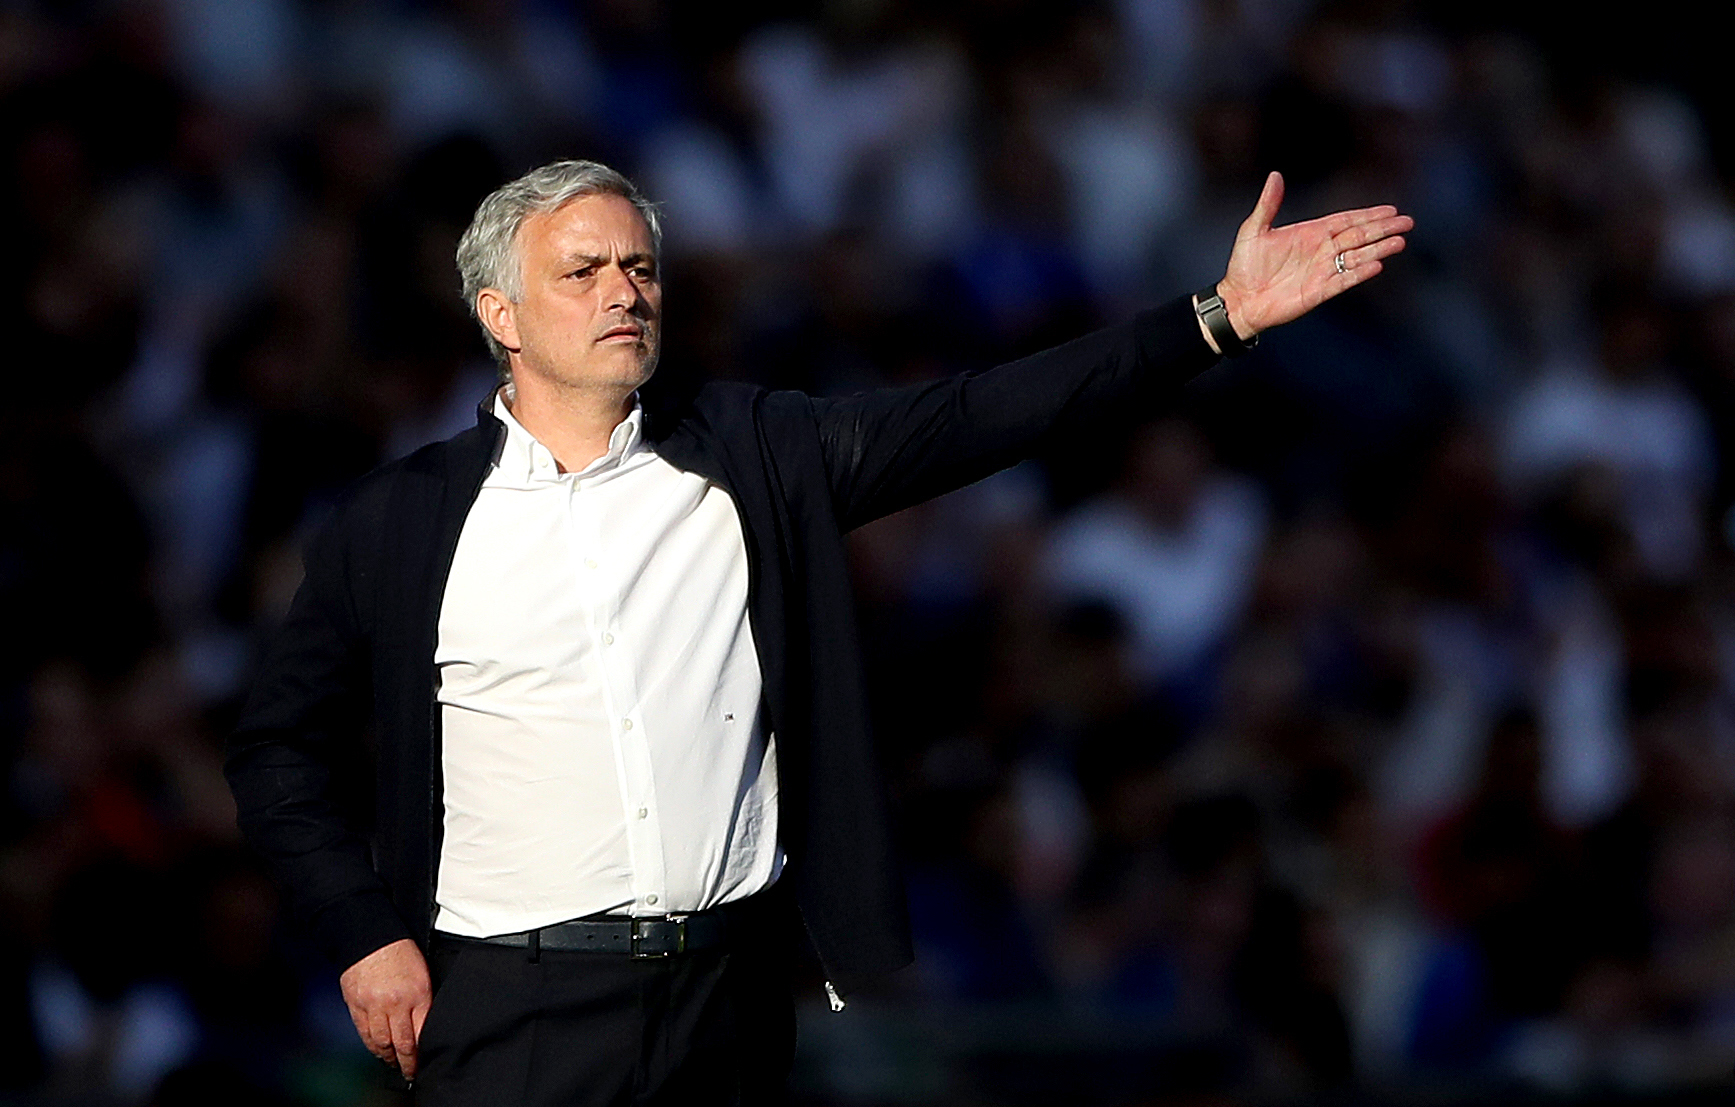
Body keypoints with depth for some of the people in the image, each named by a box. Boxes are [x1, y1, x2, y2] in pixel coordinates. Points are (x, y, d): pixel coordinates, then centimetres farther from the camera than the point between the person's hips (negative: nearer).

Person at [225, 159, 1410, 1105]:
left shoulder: (752, 456, 5)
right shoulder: (399, 522, 1)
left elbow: (973, 420, -2)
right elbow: (280, 754, 7)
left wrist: (1219, 316, -10)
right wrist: (367, 938, -3)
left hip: (733, 990, 2)